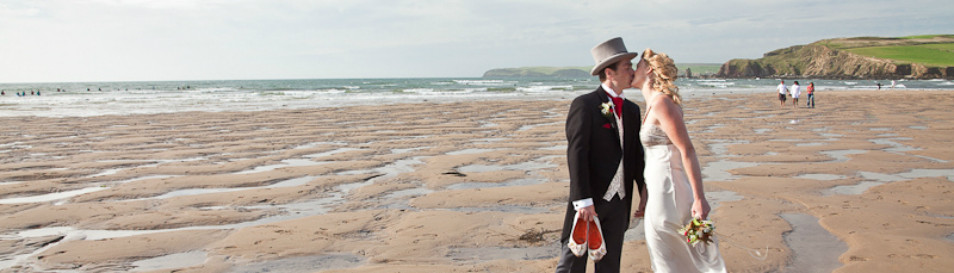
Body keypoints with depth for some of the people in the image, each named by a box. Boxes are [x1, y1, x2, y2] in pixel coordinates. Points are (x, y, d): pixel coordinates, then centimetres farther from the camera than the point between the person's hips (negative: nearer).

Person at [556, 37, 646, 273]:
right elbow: (576, 154, -15)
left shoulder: (631, 110, 13)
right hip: (589, 200, -6)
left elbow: (636, 157, 17)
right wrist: (583, 200, -21)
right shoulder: (584, 105, -9)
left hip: (620, 202, 7)